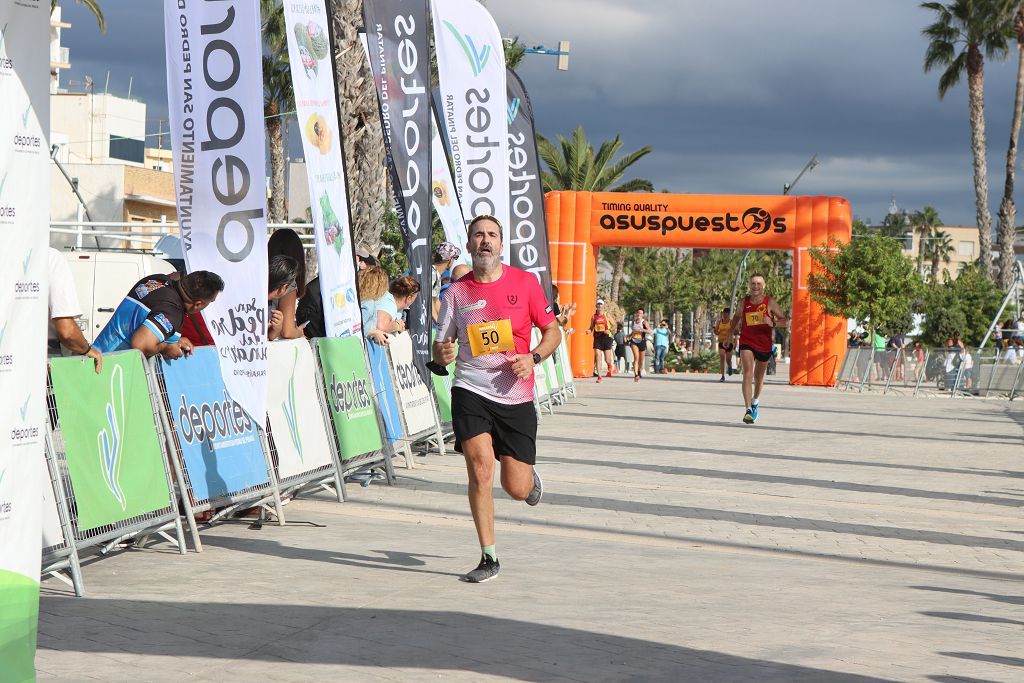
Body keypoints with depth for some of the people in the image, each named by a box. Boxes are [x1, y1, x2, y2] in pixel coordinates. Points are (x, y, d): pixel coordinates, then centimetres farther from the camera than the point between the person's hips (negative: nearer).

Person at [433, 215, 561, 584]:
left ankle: (530, 476, 41)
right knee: (480, 470, -16)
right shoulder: (456, 292, 4)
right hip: (471, 391, 0)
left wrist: (533, 358, -11)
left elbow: (552, 331, 8)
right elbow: (441, 345, 9)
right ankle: (488, 557, -2)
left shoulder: (524, 282, 1)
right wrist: (442, 353, -15)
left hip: (516, 397, 0)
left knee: (516, 489, 1)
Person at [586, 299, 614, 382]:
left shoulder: (607, 315, 1)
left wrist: (609, 330, -11)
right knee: (597, 357, -11)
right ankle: (599, 376, -7)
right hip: (597, 338, 1)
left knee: (607, 359, 1)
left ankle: (609, 366, 39)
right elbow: (591, 327, 15)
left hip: (606, 337, -1)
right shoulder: (593, 317, 5)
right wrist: (589, 331, -7)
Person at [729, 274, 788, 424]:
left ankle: (755, 400, 48)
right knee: (747, 373, -19)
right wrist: (732, 330, 13)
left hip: (764, 344, 0)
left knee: (758, 377, 17)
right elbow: (737, 316, 21)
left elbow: (785, 320, -5)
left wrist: (773, 322, -24)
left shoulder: (769, 302, -6)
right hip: (746, 342, 0)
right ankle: (748, 410, -27)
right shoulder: (745, 301, 1)